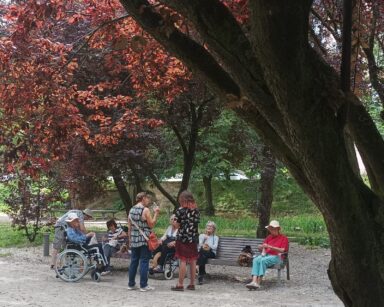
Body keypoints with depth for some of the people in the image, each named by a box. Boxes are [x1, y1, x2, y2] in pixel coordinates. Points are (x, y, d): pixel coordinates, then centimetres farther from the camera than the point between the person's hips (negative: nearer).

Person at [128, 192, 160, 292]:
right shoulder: (145, 210, -10)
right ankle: (143, 285, 0)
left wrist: (130, 240, 17)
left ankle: (131, 284, 16)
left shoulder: (131, 210, 10)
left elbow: (129, 227, 12)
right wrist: (156, 213, -3)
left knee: (134, 262, 12)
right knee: (144, 262, -1)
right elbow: (151, 224, -11)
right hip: (144, 241, -6)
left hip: (134, 240, 6)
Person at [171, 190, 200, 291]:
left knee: (182, 261, -4)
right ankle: (192, 284, 15)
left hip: (183, 238, -5)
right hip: (194, 238, 5)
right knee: (192, 261, 9)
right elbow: (197, 222, 11)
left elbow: (176, 225, -6)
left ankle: (180, 284, -1)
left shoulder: (180, 210, -9)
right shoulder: (196, 210, 7)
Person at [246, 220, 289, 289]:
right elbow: (263, 247, 21)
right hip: (266, 255, 5)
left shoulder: (284, 238, 6)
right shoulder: (269, 237, 24)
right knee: (256, 260, -29)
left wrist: (269, 247, -17)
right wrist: (262, 249, -5)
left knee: (263, 260, -35)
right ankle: (254, 281, -43)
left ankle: (258, 282, -37)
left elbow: (282, 250, -8)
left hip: (276, 256, -5)